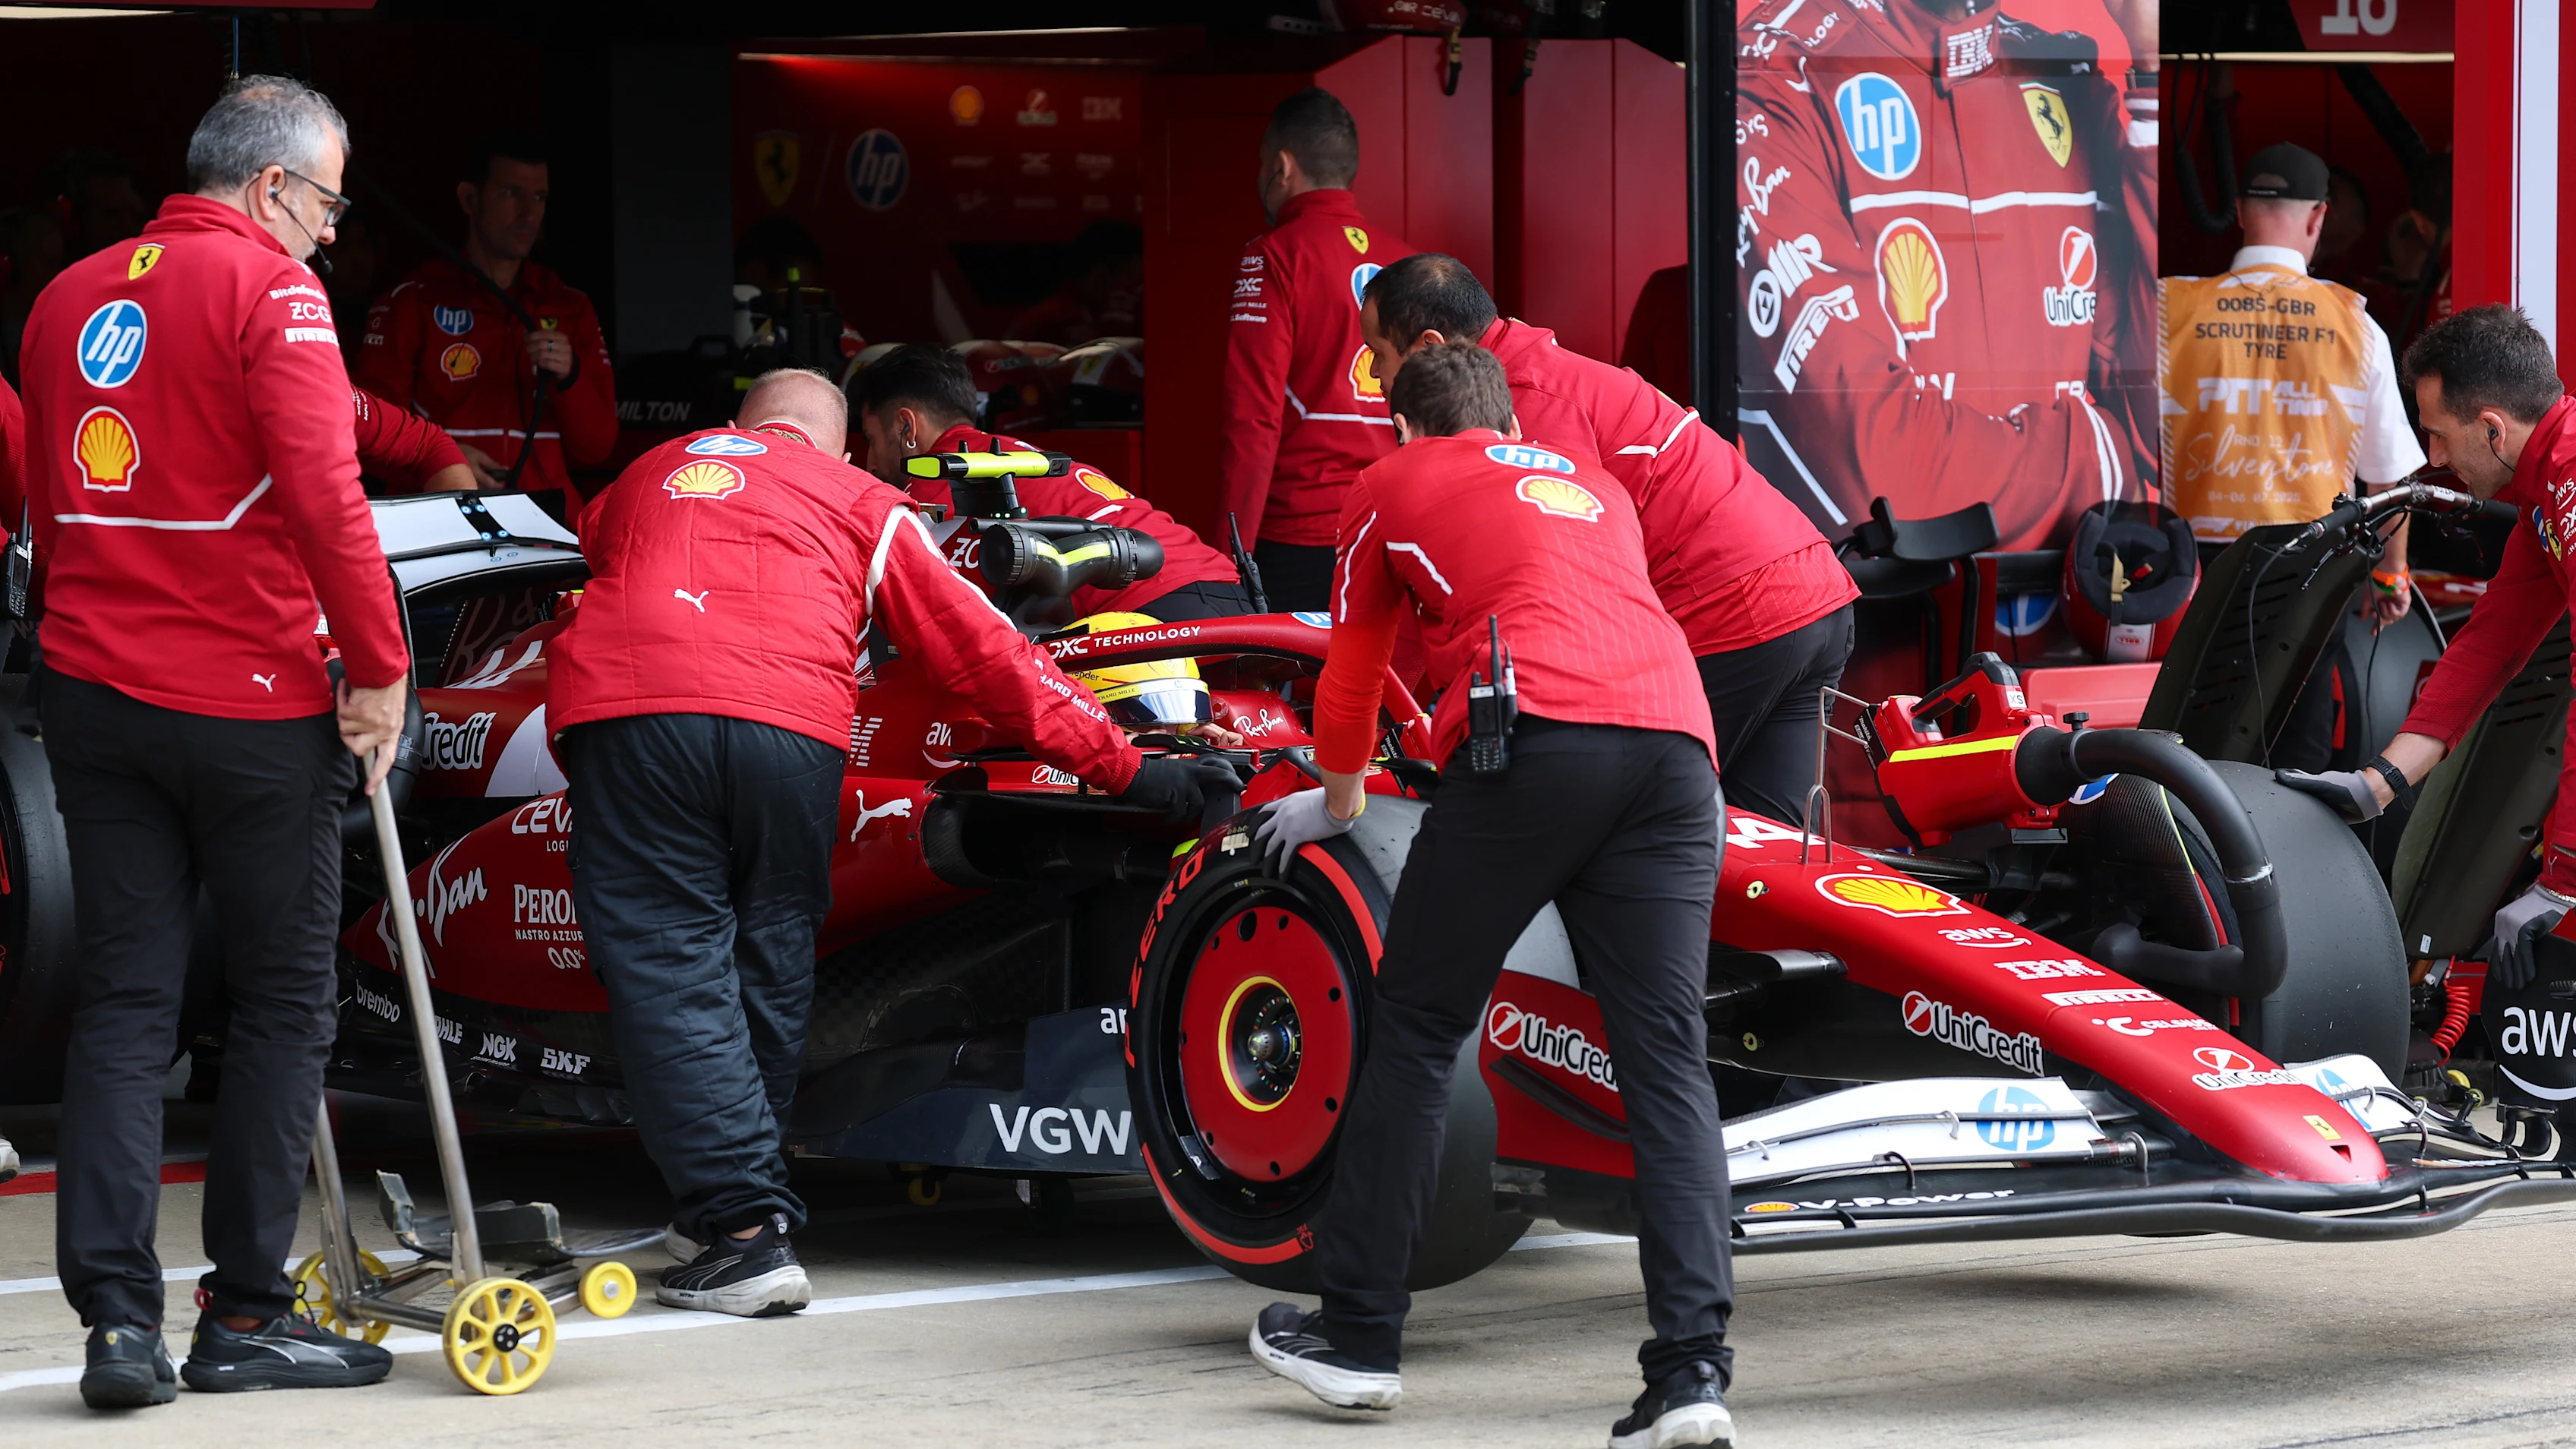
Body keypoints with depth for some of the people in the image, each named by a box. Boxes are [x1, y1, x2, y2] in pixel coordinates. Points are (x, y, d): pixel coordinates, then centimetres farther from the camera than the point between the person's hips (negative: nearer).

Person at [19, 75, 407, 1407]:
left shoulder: (69, 296, 12)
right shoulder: (267, 285, -9)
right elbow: (322, 490, -18)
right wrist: (377, 668, -10)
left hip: (93, 691, 6)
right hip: (251, 699, -6)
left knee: (123, 999, 6)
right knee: (284, 1004, 6)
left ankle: (116, 1312, -4)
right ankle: (243, 1314, 9)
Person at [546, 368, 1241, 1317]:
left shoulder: (647, 475, 32)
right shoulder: (860, 502, 24)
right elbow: (979, 649, 19)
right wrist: (1123, 768, 19)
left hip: (622, 711, 0)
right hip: (790, 732, 0)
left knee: (670, 973, -2)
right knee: (767, 971, 15)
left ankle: (745, 1227, -13)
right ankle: (744, 1197, 23)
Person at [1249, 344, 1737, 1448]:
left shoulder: (1391, 487, 24)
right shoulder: (1592, 485, 36)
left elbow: (1350, 681, 33)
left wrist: (1337, 801, 52)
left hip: (1529, 738, -4)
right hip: (1674, 737, 4)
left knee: (1416, 1026, 10)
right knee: (1666, 1059, 1)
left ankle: (1356, 1337, 16)